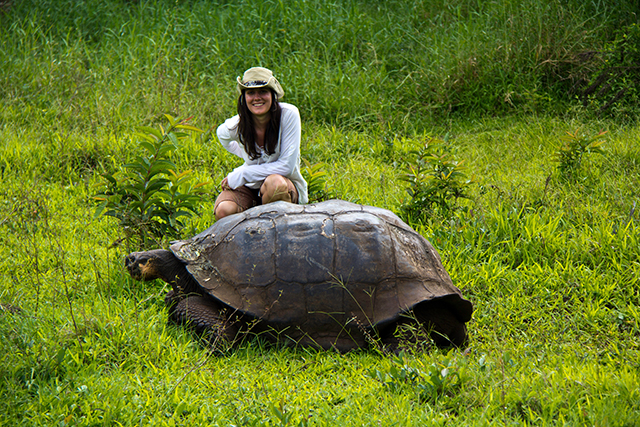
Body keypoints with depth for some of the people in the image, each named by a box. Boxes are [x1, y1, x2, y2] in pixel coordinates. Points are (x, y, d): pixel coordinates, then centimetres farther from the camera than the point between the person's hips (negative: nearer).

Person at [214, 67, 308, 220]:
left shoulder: (288, 114, -21)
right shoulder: (235, 126, -13)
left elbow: (287, 166, -22)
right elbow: (223, 135, 15)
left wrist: (239, 175, -20)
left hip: (287, 185, -2)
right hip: (250, 187, 2)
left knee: (274, 182, -38)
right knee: (223, 210, -30)